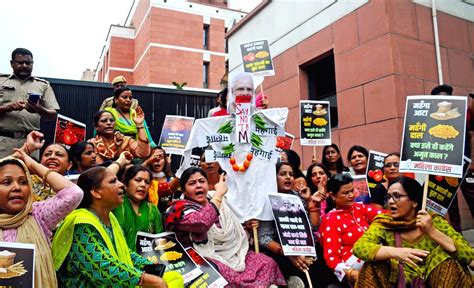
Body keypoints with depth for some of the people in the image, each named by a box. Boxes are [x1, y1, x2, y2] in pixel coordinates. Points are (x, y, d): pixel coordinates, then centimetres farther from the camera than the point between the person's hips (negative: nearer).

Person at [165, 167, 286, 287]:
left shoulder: (218, 201, 13)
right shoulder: (180, 208, -7)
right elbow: (202, 223, -30)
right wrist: (219, 193, -22)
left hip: (232, 253, 7)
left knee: (268, 263, -15)